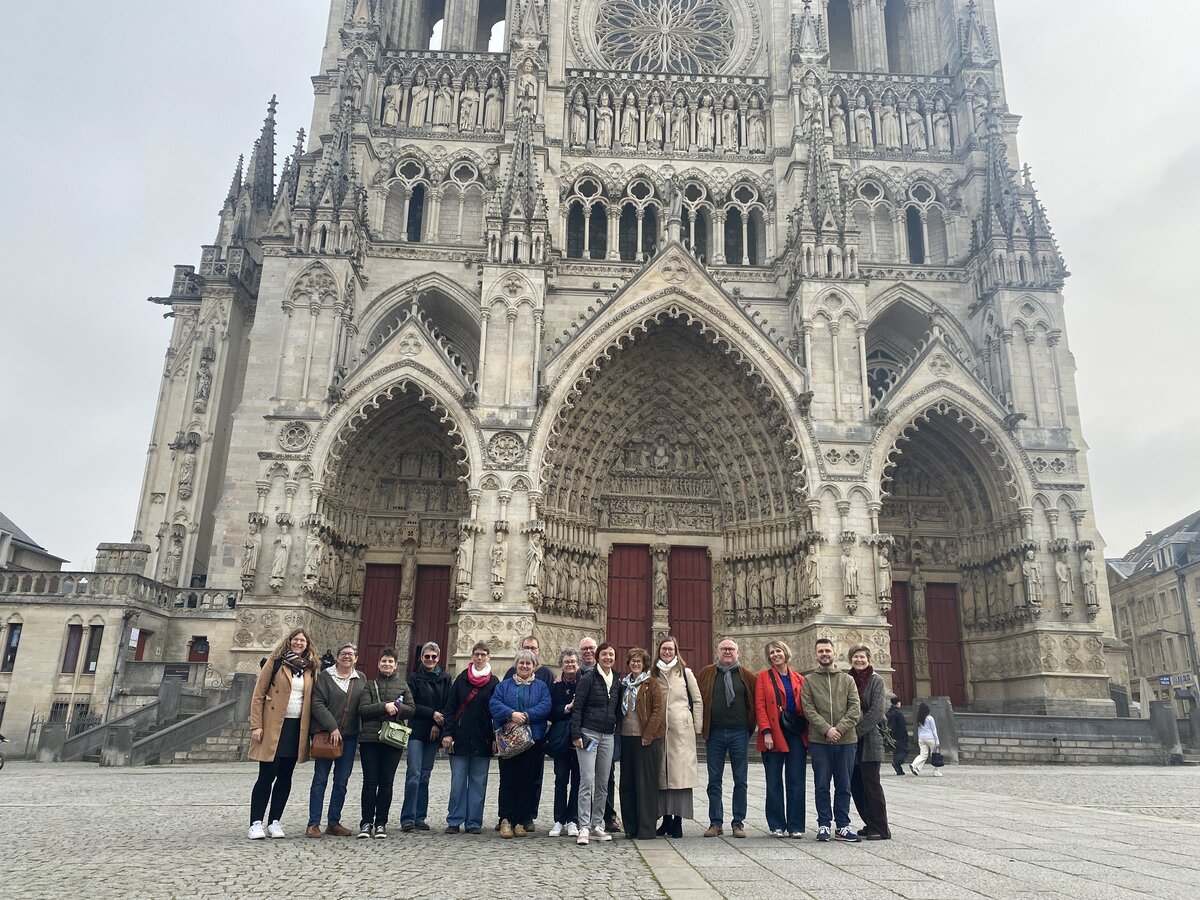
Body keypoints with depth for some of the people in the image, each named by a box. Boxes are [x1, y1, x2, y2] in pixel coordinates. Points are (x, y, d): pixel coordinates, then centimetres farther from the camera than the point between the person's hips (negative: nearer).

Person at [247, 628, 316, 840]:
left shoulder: (310, 668, 11)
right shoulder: (275, 662, 0)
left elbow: (311, 701, 12)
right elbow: (258, 695, -3)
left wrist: (309, 730, 3)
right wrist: (256, 725, -10)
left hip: (297, 728, 4)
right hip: (273, 727, -4)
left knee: (285, 776, 8)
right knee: (267, 776, -4)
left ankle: (275, 822, 17)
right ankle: (256, 823, 4)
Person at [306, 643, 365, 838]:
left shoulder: (361, 679, 10)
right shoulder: (325, 676, -2)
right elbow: (317, 703, -8)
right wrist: (332, 727, -15)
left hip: (350, 736, 4)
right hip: (326, 734, -4)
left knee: (342, 782, 8)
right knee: (320, 779, 1)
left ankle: (334, 823, 17)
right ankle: (313, 823, 8)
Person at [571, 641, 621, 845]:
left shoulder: (616, 681, 12)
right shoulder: (588, 677, -6)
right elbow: (577, 707, -8)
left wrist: (616, 728, 10)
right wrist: (576, 734, -13)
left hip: (608, 736, 6)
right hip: (588, 733, -6)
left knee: (603, 783, 9)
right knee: (587, 780, -10)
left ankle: (597, 824, 18)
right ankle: (584, 827, -8)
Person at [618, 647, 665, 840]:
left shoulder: (651, 683, -2)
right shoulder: (624, 683, 14)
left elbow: (658, 710, -8)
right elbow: (620, 710, 17)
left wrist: (648, 735, -13)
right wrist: (620, 733, 6)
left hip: (646, 739, -5)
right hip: (627, 737, 6)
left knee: (646, 783, -2)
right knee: (627, 783, 6)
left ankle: (646, 829, 4)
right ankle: (630, 827, 14)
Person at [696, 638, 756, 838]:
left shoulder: (747, 676, 5)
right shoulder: (706, 673, 5)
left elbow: (755, 702, 9)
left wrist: (750, 725, 3)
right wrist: (702, 726, 3)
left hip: (739, 733, 0)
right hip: (714, 733, 0)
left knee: (740, 780, 5)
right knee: (714, 780, 5)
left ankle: (738, 823, 14)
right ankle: (716, 823, 13)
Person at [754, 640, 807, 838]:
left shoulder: (799, 679, 11)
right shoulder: (763, 677, 4)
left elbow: (805, 707, 12)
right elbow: (760, 706, -3)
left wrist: (808, 732, 1)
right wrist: (766, 732, -13)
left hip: (796, 734, 2)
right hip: (773, 735, -2)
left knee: (796, 782, 1)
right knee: (774, 783, 3)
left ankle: (796, 826, 8)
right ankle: (777, 825, 12)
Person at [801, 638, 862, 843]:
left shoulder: (847, 680, 10)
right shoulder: (808, 680, 6)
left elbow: (855, 709, 0)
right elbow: (808, 709, -3)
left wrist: (840, 728, -13)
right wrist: (826, 729, -16)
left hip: (846, 741, 1)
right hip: (819, 741, -1)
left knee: (844, 786, 7)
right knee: (822, 786, 3)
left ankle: (843, 826, 15)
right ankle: (824, 825, 12)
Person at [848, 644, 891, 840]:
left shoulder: (876, 681, -3)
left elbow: (877, 711, -11)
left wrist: (857, 730, -13)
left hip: (869, 739, -5)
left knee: (871, 784, -6)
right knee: (856, 785, 8)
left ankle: (881, 829, 1)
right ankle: (870, 825, 19)